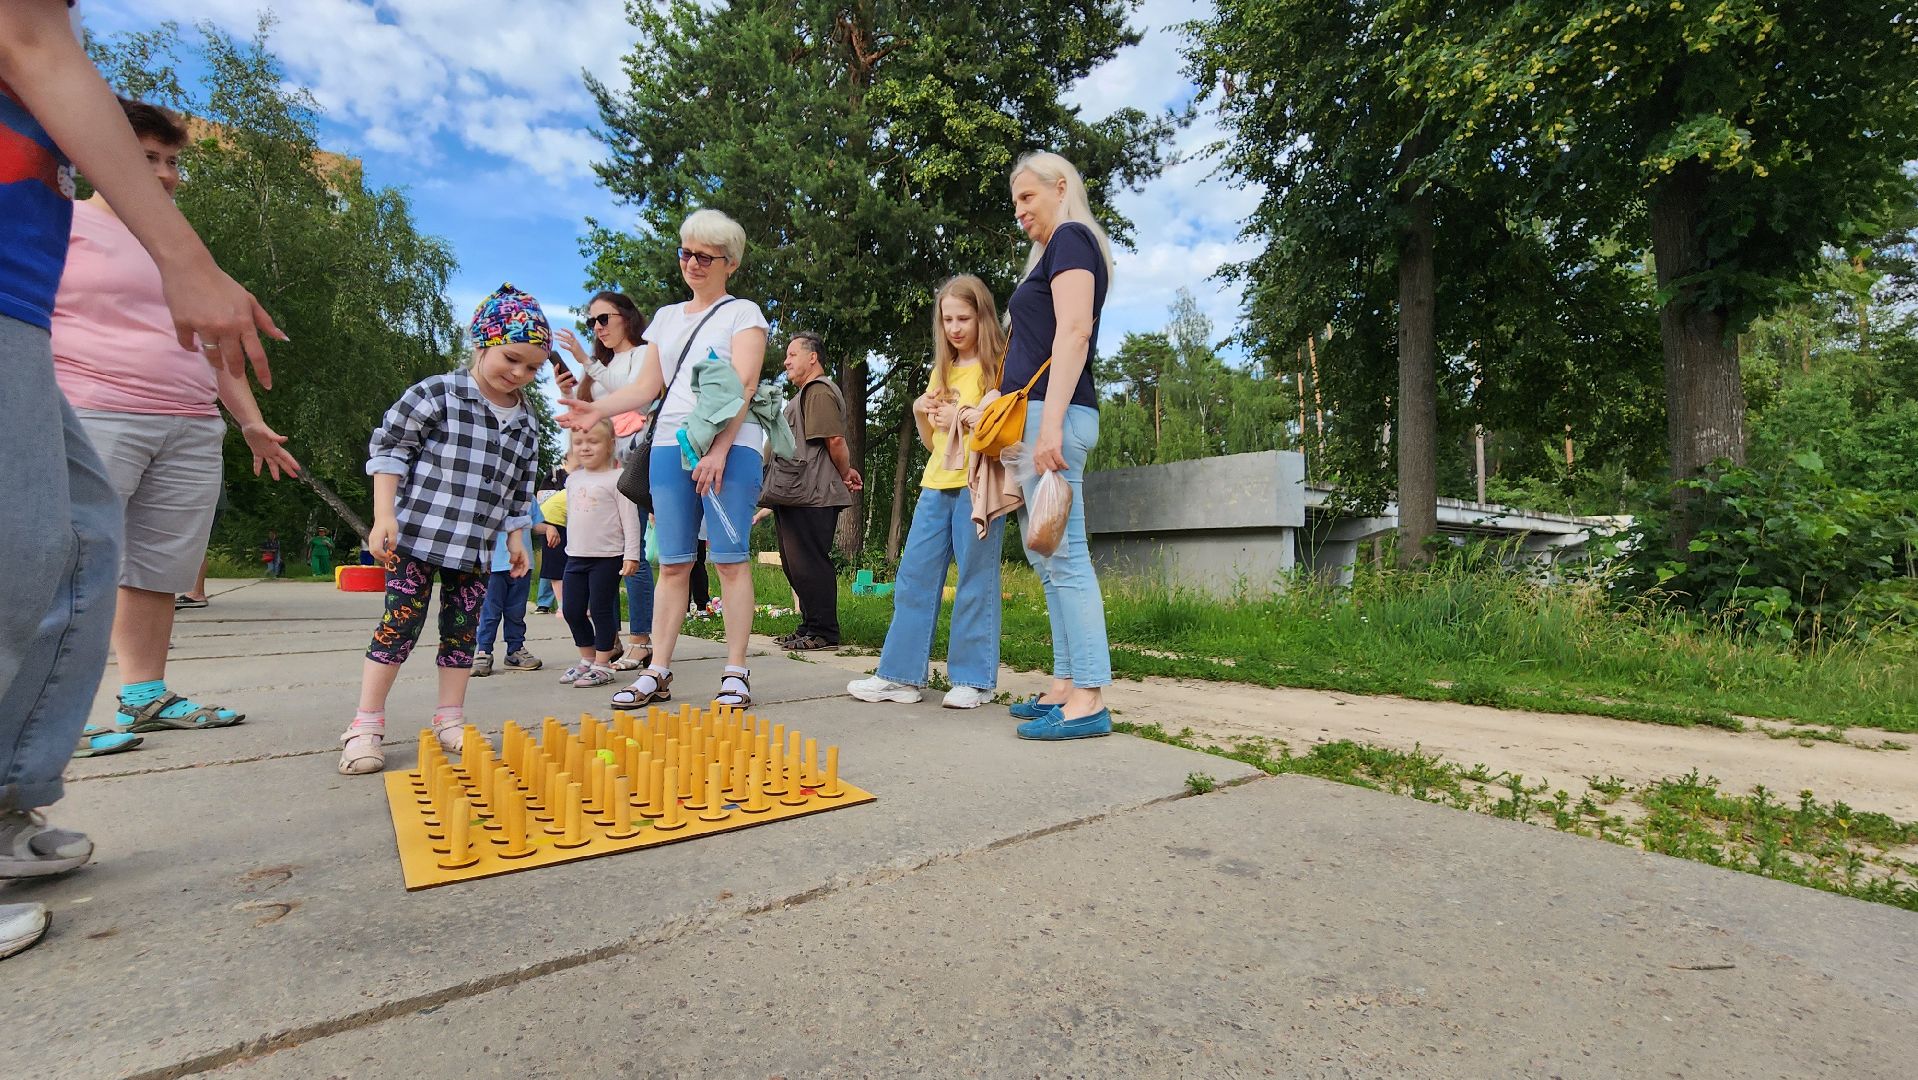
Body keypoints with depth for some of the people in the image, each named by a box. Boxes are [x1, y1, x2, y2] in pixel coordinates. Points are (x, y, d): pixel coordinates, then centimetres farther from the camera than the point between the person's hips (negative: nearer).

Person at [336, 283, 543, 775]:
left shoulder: (525, 424, 9)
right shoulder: (437, 394, -7)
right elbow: (388, 446, -5)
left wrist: (515, 538, 14)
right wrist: (384, 516, -11)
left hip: (474, 548, 5)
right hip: (415, 535, -5)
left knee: (462, 629, 9)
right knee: (401, 623, -2)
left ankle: (450, 719, 20)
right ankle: (366, 725, 10)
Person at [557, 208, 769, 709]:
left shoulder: (743, 312, 6)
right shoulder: (666, 317, 22)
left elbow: (743, 386, -6)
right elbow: (647, 387, 17)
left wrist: (719, 450, -17)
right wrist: (598, 408, -2)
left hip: (731, 446, -5)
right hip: (670, 444, 5)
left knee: (729, 557, -8)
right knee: (673, 561, 3)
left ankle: (736, 673, -3)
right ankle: (657, 672, 7)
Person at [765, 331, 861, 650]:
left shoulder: (819, 391, -10)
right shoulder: (805, 393, 26)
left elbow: (835, 439, -20)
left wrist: (845, 474, -7)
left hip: (811, 497, -11)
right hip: (795, 497, 11)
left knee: (809, 564, -9)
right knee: (795, 564, 14)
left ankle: (823, 632, -2)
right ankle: (809, 627, 22)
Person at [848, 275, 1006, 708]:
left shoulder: (999, 365, 0)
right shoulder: (942, 369, 19)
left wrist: (965, 418, -16)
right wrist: (920, 414, 3)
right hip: (937, 483, 7)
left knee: (975, 580, -3)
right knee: (914, 576, 4)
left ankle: (973, 678, 7)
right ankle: (901, 675, 11)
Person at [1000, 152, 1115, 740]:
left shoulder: (1071, 239, 0)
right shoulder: (1052, 252, 28)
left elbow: (1074, 331, -14)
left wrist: (1050, 421, -23)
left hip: (1052, 411, -10)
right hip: (1036, 415, 10)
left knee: (1063, 556, -12)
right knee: (1048, 558, 7)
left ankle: (1089, 699, -9)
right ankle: (1065, 686, 13)